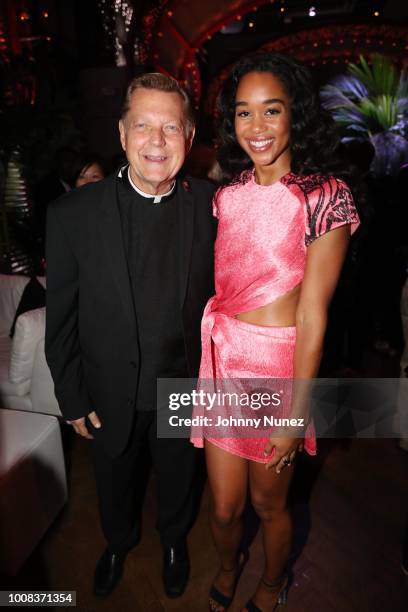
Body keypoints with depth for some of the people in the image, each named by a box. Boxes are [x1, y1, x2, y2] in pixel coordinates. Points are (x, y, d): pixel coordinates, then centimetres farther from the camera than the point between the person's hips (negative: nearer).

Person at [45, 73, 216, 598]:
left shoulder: (211, 206, -13)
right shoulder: (73, 214, -17)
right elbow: (61, 320, -9)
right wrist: (72, 398, -4)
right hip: (110, 397, 0)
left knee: (177, 480, 28)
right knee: (114, 485, 28)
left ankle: (173, 539, 62)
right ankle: (119, 541, 62)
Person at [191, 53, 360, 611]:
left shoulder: (324, 195, -11)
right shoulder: (227, 193, 5)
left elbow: (312, 315, -14)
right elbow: (217, 285, 8)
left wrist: (295, 414, -11)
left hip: (279, 365, -3)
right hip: (221, 359, 4)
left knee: (268, 503, 18)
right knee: (224, 507, 17)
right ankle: (228, 566, 53)